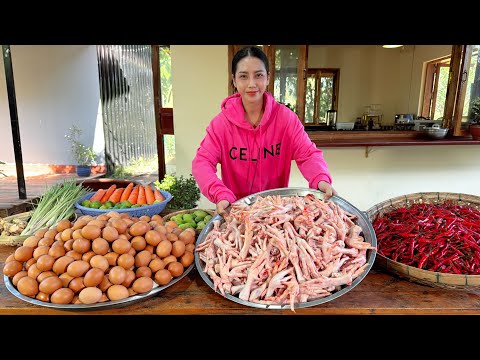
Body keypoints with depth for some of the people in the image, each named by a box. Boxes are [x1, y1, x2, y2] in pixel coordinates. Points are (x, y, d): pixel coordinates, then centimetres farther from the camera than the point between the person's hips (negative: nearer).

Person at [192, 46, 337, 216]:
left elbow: (308, 154, -9)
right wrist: (221, 195, -31)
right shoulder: (222, 122, -6)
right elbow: (202, 162, -13)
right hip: (236, 209, 0)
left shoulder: (285, 116, -5)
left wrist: (321, 180, -31)